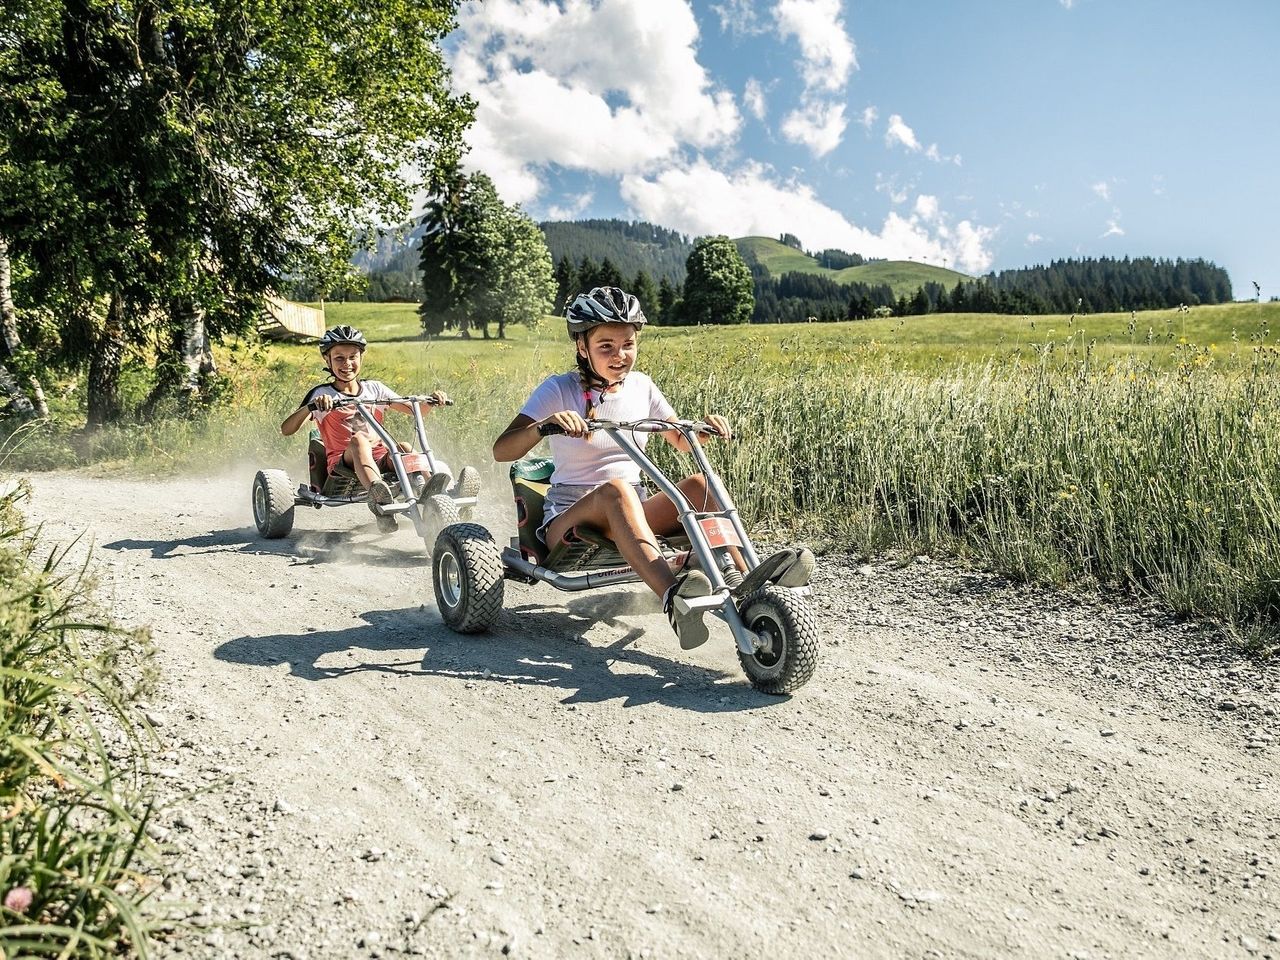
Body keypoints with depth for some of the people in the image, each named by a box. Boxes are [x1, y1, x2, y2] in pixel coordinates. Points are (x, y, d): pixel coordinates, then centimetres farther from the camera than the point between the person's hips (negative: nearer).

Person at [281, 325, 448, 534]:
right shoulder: (321, 394, 4)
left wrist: (432, 400, -5)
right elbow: (286, 430, -8)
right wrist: (311, 406, -26)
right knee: (358, 439, -34)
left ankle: (428, 492, -55)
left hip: (380, 459, 4)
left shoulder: (374, 388, 15)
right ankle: (377, 493, -64)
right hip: (343, 463, -3)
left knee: (403, 447, -27)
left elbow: (415, 410, 17)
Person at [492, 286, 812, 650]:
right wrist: (547, 424, -35)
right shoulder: (559, 390, -6)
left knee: (701, 483, -19)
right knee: (614, 489, -37)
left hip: (633, 513, 5)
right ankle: (673, 598, -57)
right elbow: (501, 451, -16)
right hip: (571, 519, -5)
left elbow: (681, 440, 20)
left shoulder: (640, 386, 8)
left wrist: (706, 427, -3)